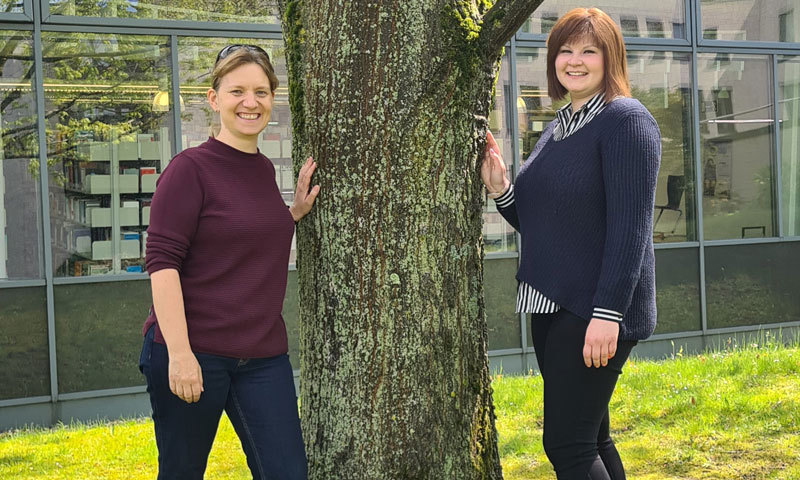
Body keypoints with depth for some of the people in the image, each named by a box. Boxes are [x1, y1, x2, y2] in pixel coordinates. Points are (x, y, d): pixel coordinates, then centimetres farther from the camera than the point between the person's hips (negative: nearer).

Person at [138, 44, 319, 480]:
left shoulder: (264, 169, 11)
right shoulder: (190, 168, -9)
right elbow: (162, 261, -14)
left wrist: (295, 212, 10)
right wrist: (179, 352, -20)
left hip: (263, 355, 6)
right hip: (193, 353, -6)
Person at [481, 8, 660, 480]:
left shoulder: (626, 120, -10)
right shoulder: (555, 130, 15)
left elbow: (630, 226, -18)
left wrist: (608, 313, -24)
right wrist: (500, 188, 1)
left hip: (598, 312, -8)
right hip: (552, 307, 8)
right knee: (590, 440, 14)